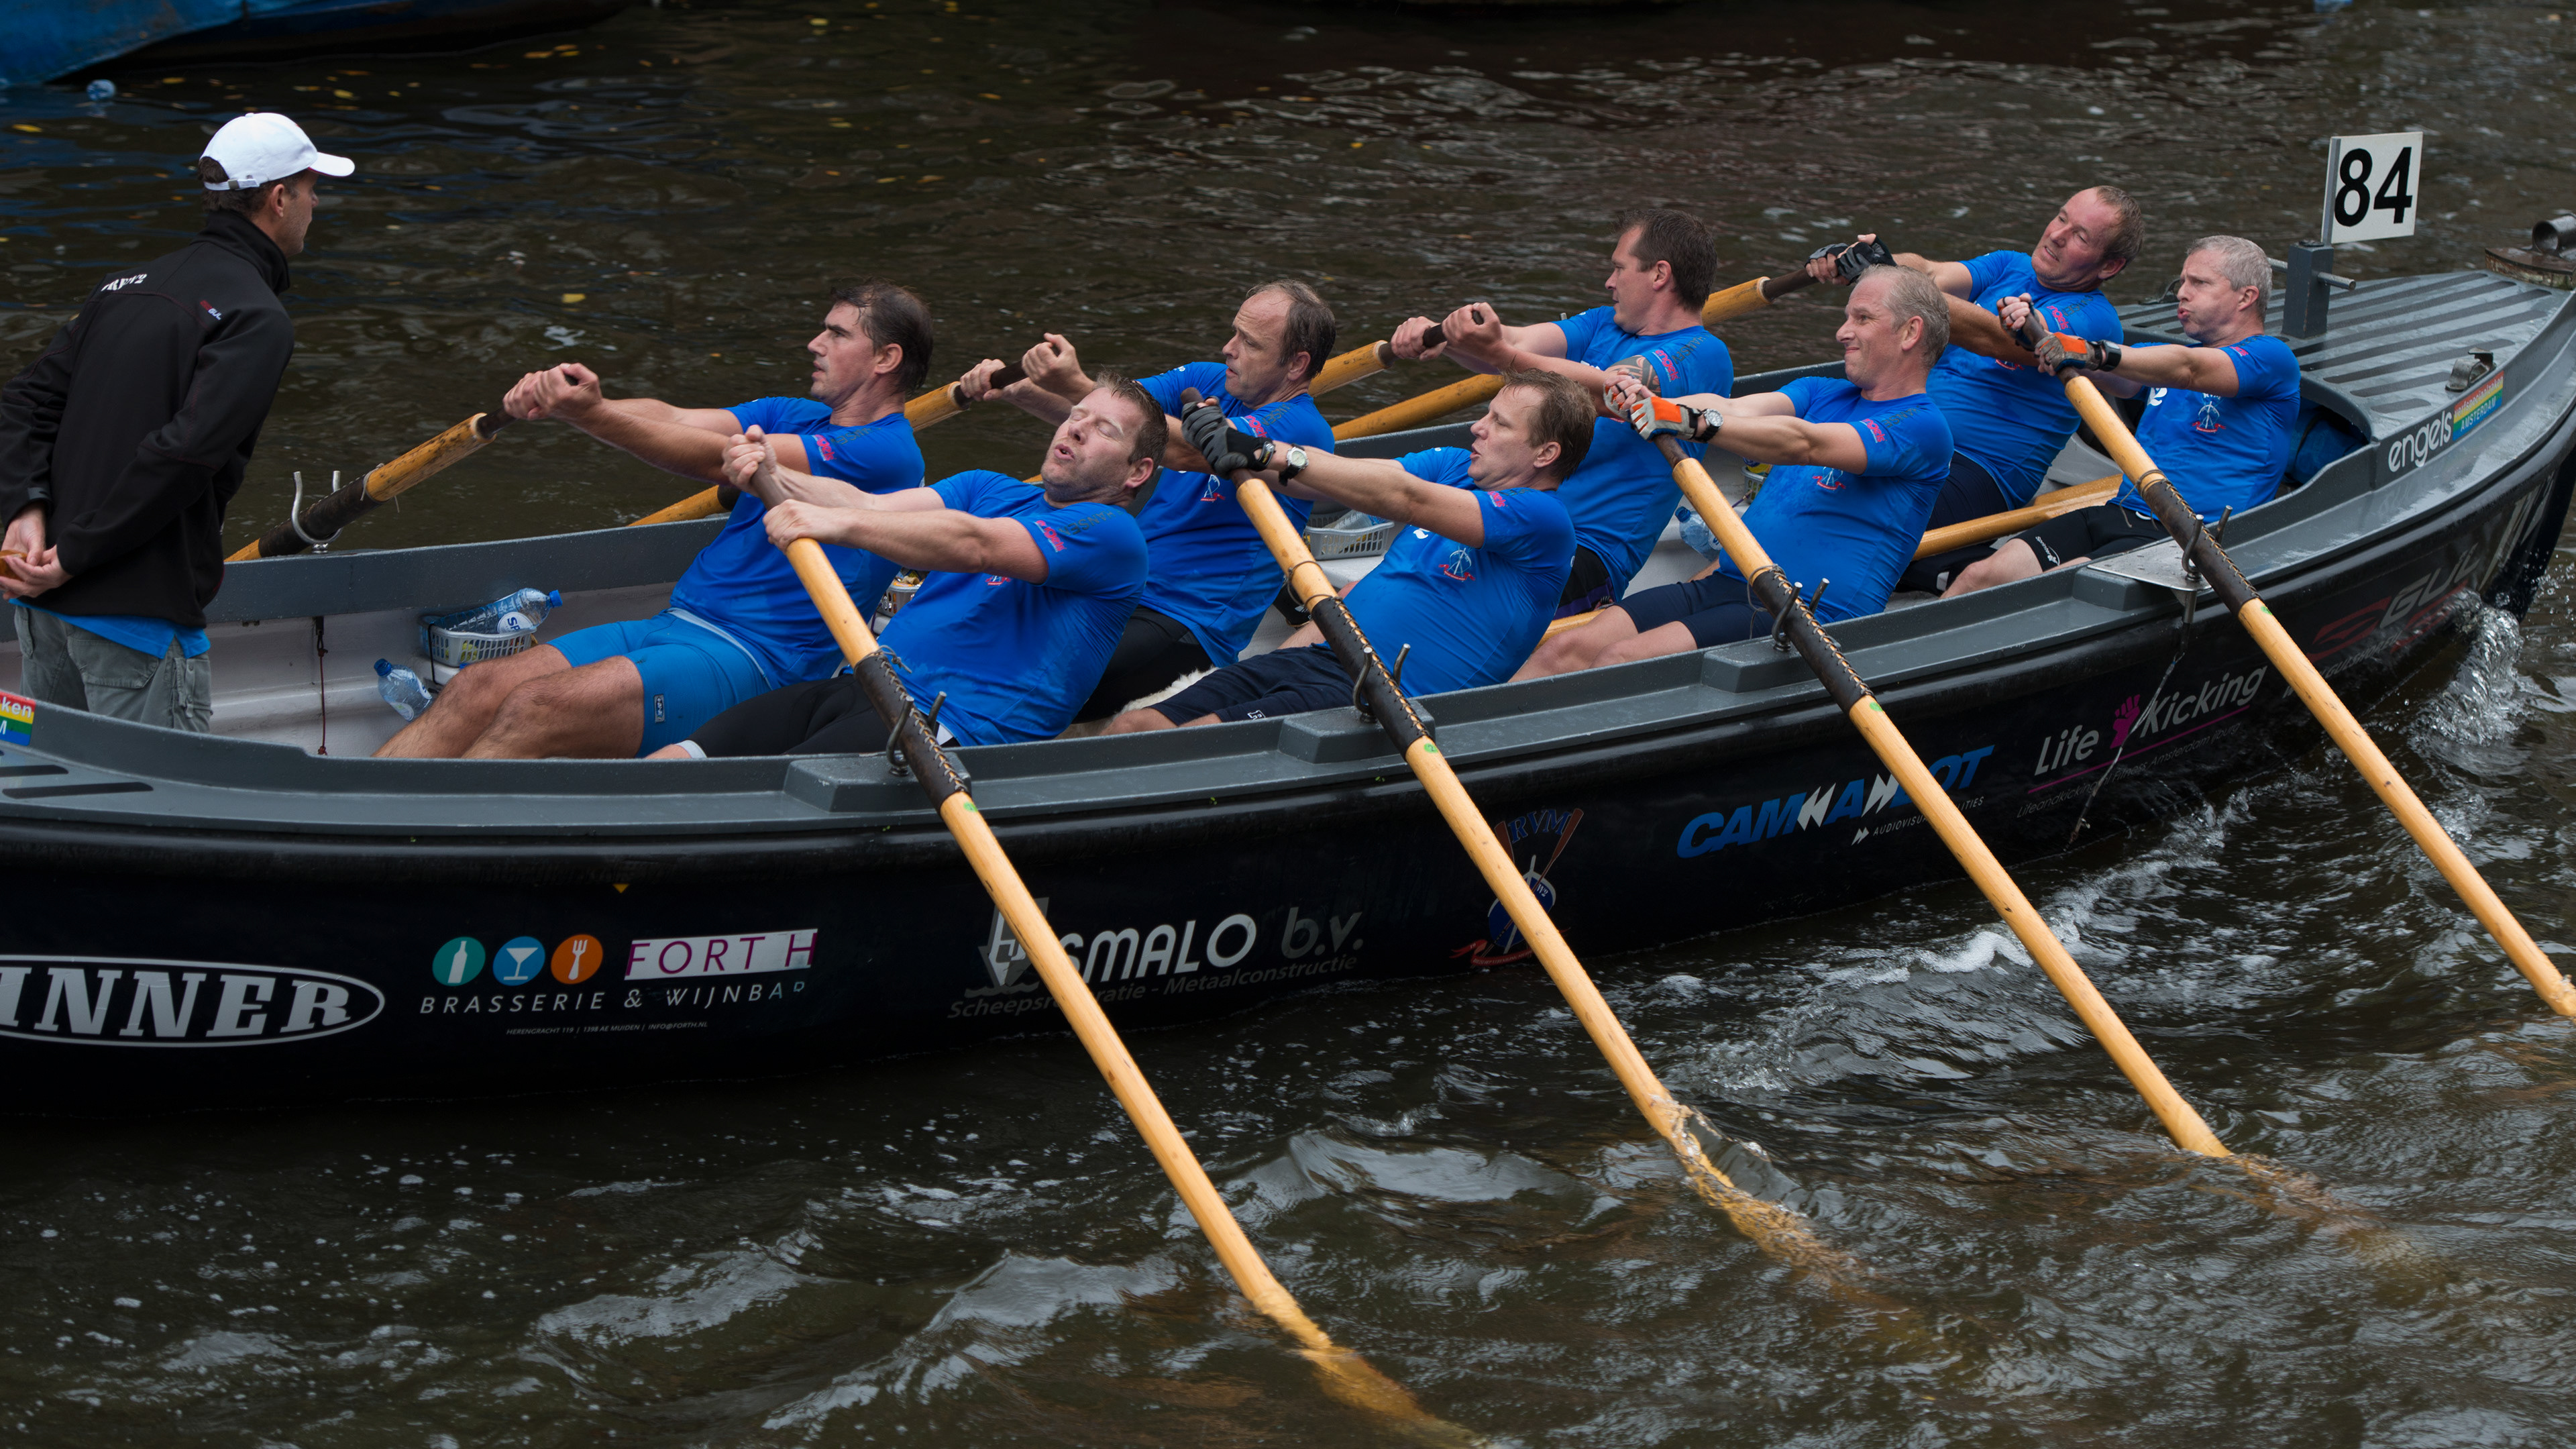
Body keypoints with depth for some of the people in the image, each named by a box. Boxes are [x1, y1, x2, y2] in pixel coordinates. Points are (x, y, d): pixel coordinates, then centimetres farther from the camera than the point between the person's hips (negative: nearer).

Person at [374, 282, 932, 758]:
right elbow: (670, 419, 5)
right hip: (675, 623, 8)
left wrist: (591, 415, -24)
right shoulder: (795, 417, 21)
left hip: (750, 663, -8)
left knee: (535, 710, -26)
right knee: (478, 688, -10)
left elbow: (718, 460, -16)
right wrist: (554, 400, -13)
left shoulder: (888, 454, -8)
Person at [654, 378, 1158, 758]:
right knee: (663, 773, -11)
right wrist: (776, 483, -13)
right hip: (861, 685, 8)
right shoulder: (991, 489, 24)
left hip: (953, 730, -7)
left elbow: (974, 545, -17)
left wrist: (839, 524, -29)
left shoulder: (1112, 535, -1)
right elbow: (871, 505, 8)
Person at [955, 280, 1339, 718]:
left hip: (1189, 629, -8)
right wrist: (1015, 389, -17)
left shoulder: (1301, 428, -14)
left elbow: (1182, 450, -26)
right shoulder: (1208, 381, 12)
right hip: (1121, 589, 8)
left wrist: (1075, 386, -33)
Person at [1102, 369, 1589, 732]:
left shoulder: (1543, 518, -8)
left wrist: (1272, 454, -22)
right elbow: (1342, 477, 8)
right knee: (1130, 729, -9)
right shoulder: (1456, 467, 19)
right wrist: (1232, 443, -11)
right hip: (1319, 657, 8)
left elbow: (1404, 499, -17)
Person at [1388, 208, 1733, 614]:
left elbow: (1601, 390, -26)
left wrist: (1499, 355, -40)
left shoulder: (1704, 356, -9)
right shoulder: (1606, 325, 19)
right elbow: (1520, 342, 2)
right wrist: (1438, 334, -19)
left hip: (1592, 557, -8)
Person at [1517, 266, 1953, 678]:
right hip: (1725, 583, 7)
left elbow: (1802, 443, -19)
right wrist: (1648, 404, -20)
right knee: (1568, 648, -12)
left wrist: (1690, 422, -32)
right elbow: (1736, 408, 1)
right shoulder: (1822, 393, 21)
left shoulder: (1921, 426, -4)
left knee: (1621, 659, -26)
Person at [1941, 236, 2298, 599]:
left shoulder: (2271, 357, -1)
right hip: (2119, 512, 7)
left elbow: (2187, 370, -18)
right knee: (1980, 576, -13)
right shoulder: (2170, 354, 27)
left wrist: (2093, 353, -33)